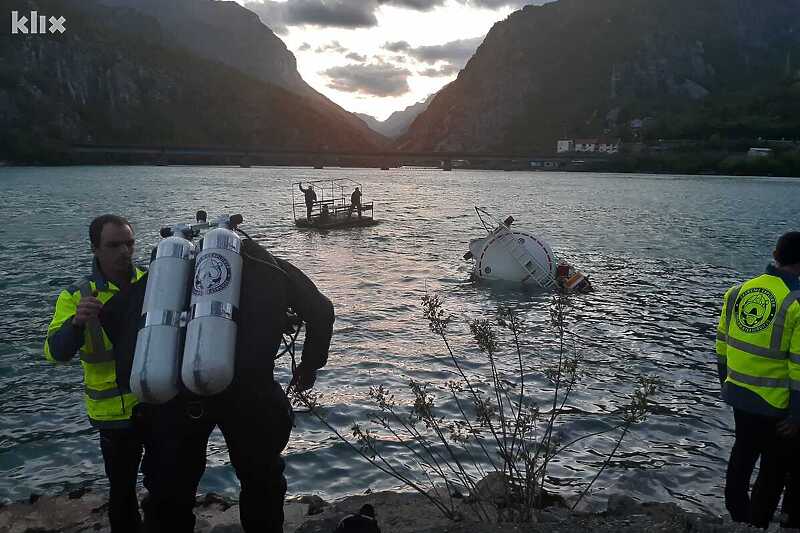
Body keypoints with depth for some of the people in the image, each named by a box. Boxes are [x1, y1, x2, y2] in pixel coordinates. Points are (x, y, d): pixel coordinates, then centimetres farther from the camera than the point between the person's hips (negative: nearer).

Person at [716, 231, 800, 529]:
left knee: (742, 454, 24)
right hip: (774, 404, -6)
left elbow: (722, 344, 7)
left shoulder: (738, 292, -2)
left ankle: (737, 514, 39)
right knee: (775, 468, 14)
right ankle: (756, 524, 24)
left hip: (738, 393, 6)